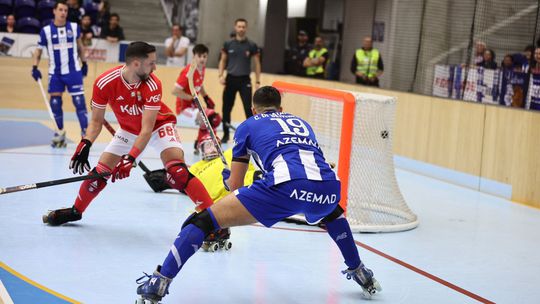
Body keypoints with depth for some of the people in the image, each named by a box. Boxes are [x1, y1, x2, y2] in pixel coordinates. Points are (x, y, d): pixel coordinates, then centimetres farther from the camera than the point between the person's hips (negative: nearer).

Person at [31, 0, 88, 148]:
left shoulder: (74, 27, 0)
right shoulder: (46, 30, -4)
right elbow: (38, 51, 3)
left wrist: (84, 63, 16)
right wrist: (35, 67, -10)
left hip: (73, 71, -1)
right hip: (55, 73, 1)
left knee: (79, 100, -7)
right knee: (55, 101, 3)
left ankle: (85, 132, -5)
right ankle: (60, 133, 18)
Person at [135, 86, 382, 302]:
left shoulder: (248, 125, 25)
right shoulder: (301, 122, 37)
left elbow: (234, 185, 25)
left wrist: (227, 178, 49)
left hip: (286, 186, -4)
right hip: (329, 186, 5)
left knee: (204, 220, 6)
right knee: (332, 212, 43)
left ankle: (159, 282, -4)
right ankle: (360, 273, 44)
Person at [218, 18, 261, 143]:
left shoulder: (251, 45, -2)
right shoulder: (228, 44, 2)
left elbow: (257, 64, 3)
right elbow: (223, 61, 11)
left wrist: (257, 81, -2)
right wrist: (221, 75, -3)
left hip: (245, 80, -2)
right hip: (230, 79, 2)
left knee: (248, 108, -9)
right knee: (226, 108, 5)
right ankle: (226, 134, 19)